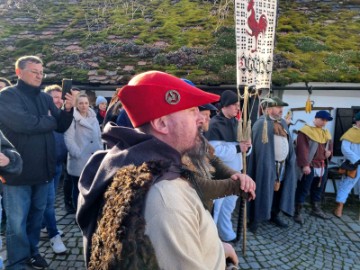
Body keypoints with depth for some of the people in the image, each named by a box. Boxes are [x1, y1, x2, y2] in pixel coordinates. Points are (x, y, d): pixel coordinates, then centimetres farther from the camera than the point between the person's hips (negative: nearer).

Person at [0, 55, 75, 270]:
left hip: (43, 169, 6)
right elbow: (24, 123, -24)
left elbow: (61, 126, 7)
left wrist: (67, 110, -13)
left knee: (37, 215, 19)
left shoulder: (46, 98, 9)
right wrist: (50, 120, -8)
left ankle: (32, 251, 38)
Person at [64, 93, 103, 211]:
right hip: (79, 162, -5)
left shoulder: (93, 118, 11)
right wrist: (78, 154, -19)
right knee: (78, 189, 9)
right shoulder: (72, 118, -7)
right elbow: (68, 139, -15)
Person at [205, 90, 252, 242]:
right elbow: (215, 150, -24)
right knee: (215, 206, -1)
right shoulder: (215, 124, -16)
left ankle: (227, 235, 38)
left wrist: (246, 145, -7)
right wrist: (238, 148, -21)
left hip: (234, 171, 8)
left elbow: (239, 143, 16)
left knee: (229, 205, 21)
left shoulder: (235, 122, 10)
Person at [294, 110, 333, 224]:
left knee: (318, 189, 19)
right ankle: (297, 213, 7)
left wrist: (329, 151, 2)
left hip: (322, 166, 8)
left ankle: (316, 209, 34)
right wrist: (305, 164, -23)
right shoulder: (305, 131, -11)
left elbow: (330, 145, 27)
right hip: (309, 166, -8)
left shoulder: (326, 133, 14)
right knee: (303, 190, -2)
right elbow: (302, 149, -17)